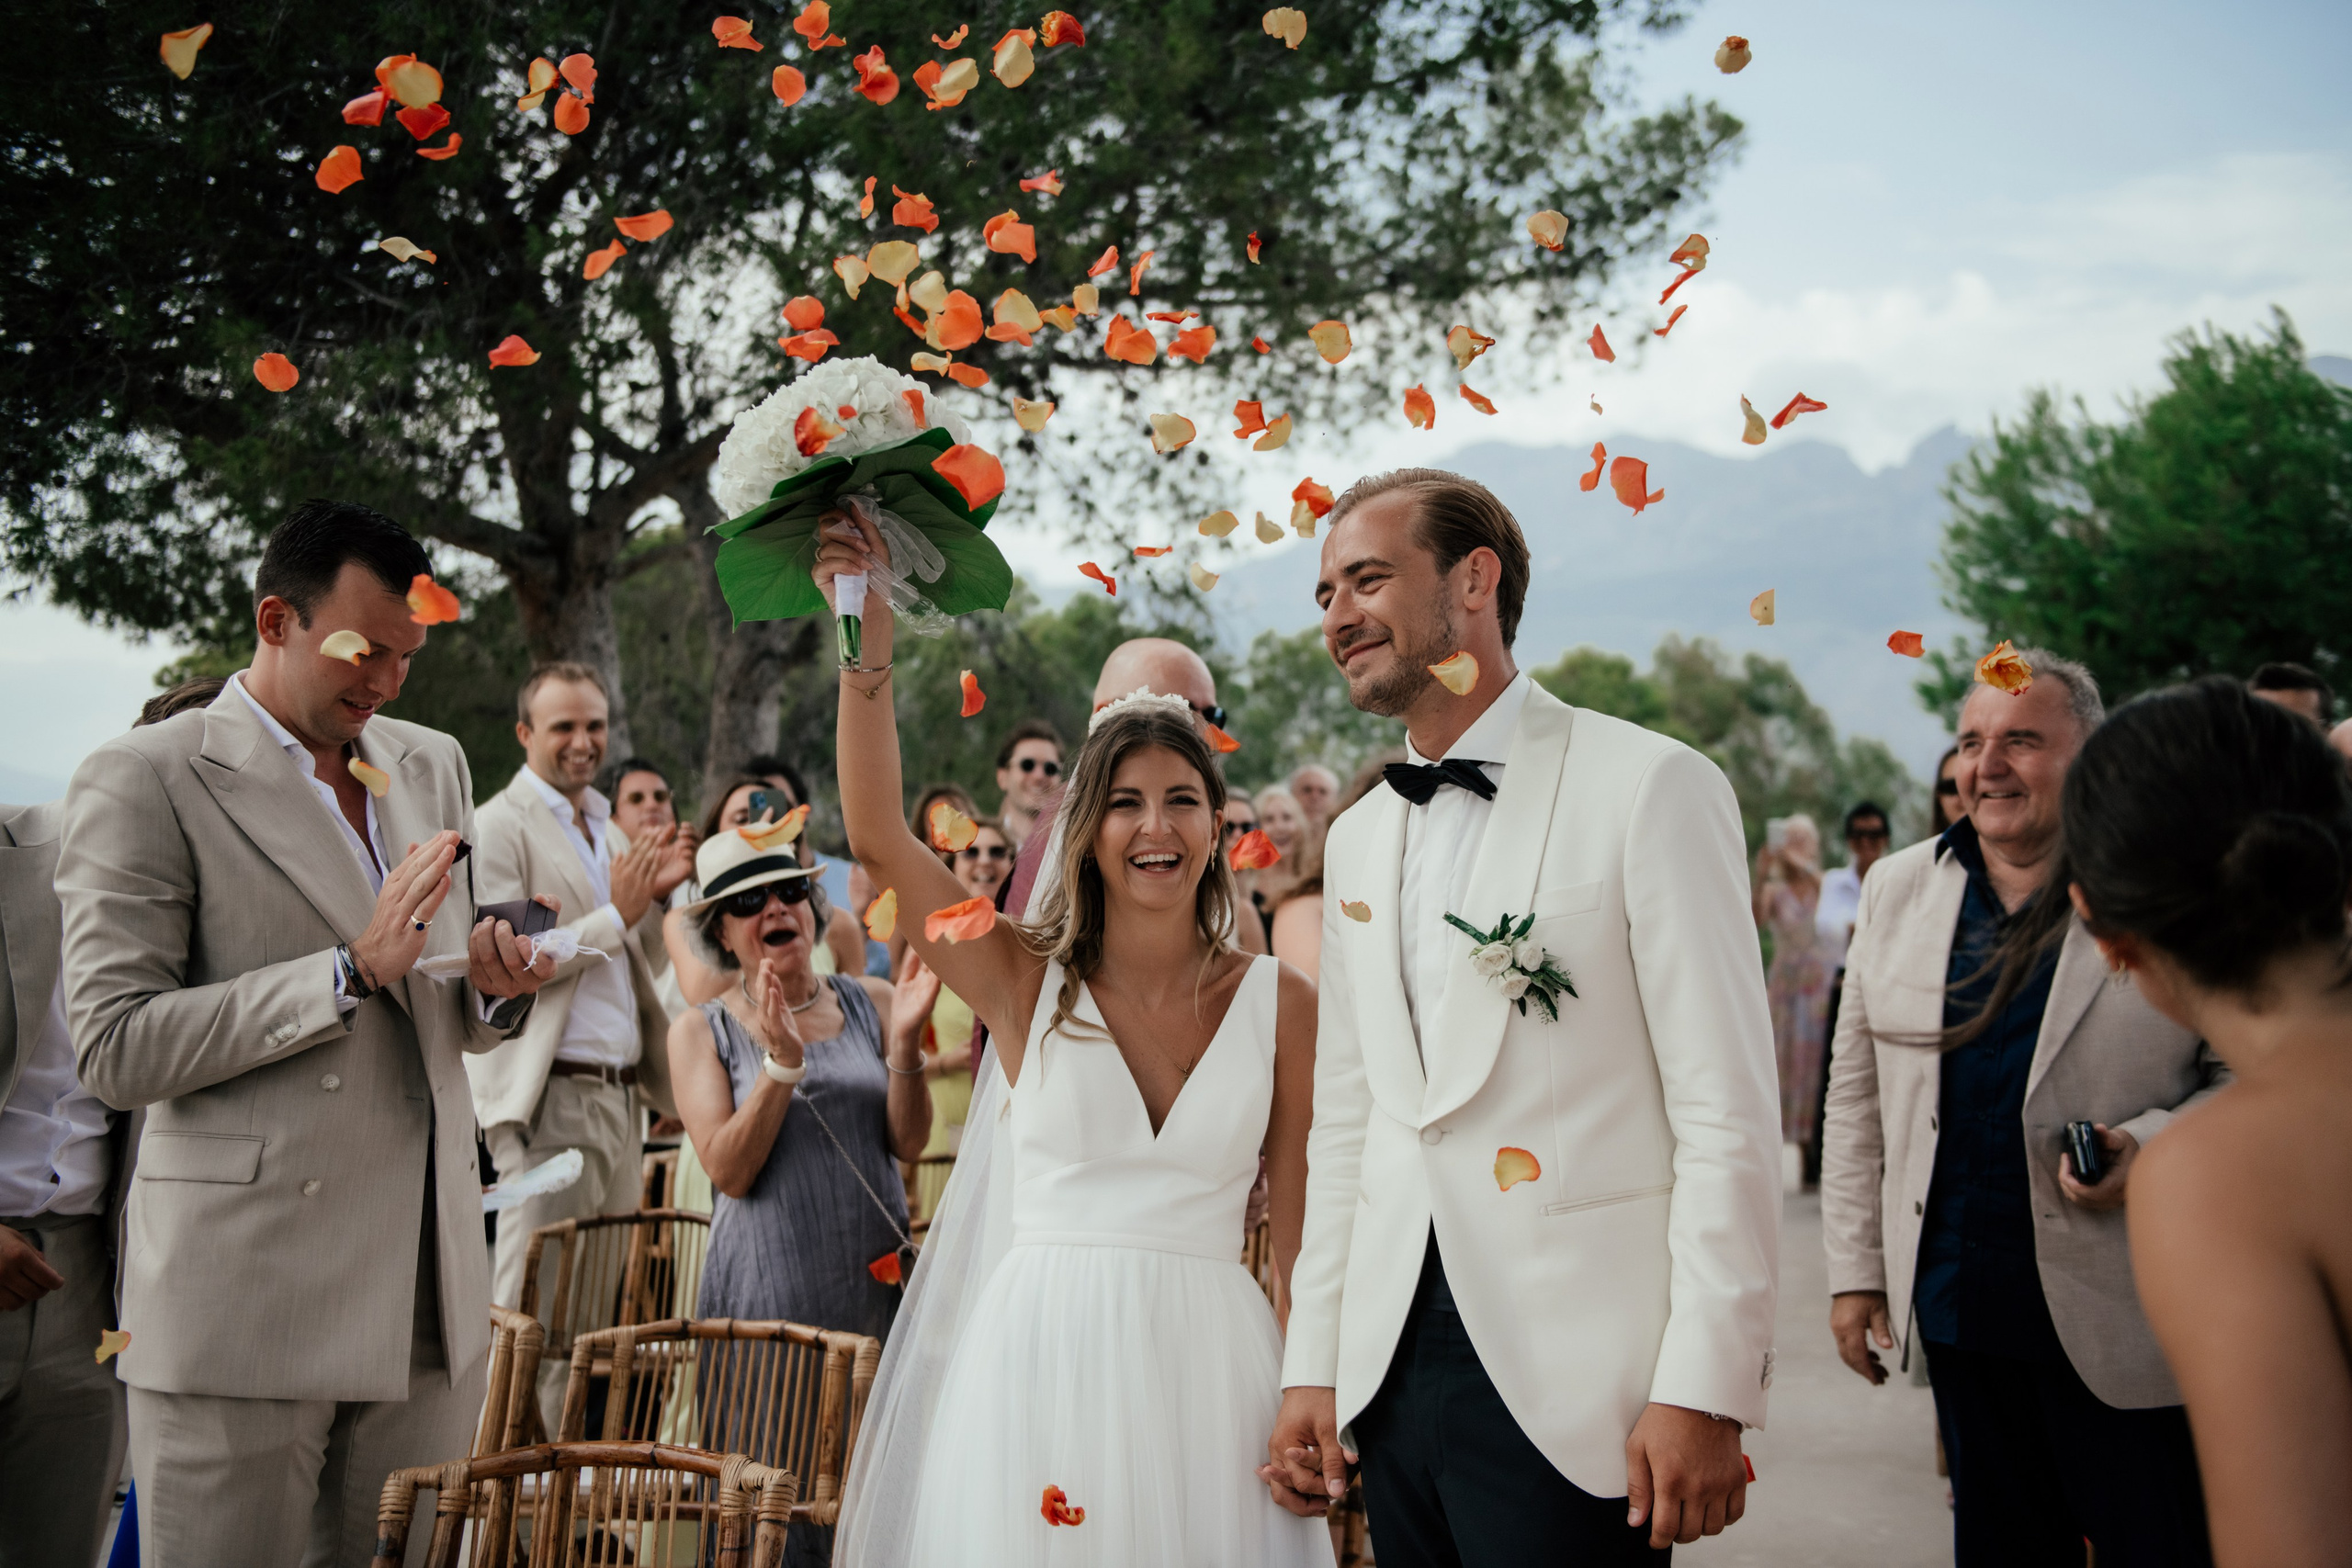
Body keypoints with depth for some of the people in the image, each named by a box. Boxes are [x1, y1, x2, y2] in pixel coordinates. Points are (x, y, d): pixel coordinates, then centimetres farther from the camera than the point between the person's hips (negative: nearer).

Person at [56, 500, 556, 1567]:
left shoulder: (432, 766, 15)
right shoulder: (143, 781, -5)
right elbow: (113, 1049, -12)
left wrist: (495, 987, -2)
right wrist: (354, 969, -18)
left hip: (427, 1298, 6)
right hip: (242, 1303, -5)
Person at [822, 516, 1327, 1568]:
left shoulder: (1278, 1002, 2)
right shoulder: (1029, 983, 1)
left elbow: (1306, 1223, 4)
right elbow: (877, 838, -9)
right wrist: (868, 636, -15)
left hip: (1208, 1362, 1)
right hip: (1040, 1355, 0)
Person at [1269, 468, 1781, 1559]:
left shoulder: (1650, 787, -7)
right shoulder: (1356, 838, 14)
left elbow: (1727, 1113, -10)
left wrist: (1705, 1391, -14)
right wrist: (1313, 1367, 10)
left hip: (1571, 1386, -6)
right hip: (1392, 1374, 6)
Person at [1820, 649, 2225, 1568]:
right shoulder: (1898, 888, 8)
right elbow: (1857, 1096, 11)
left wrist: (2153, 1144, -20)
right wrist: (1854, 1269, 8)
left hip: (2119, 1316, -4)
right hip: (1958, 1307, 4)